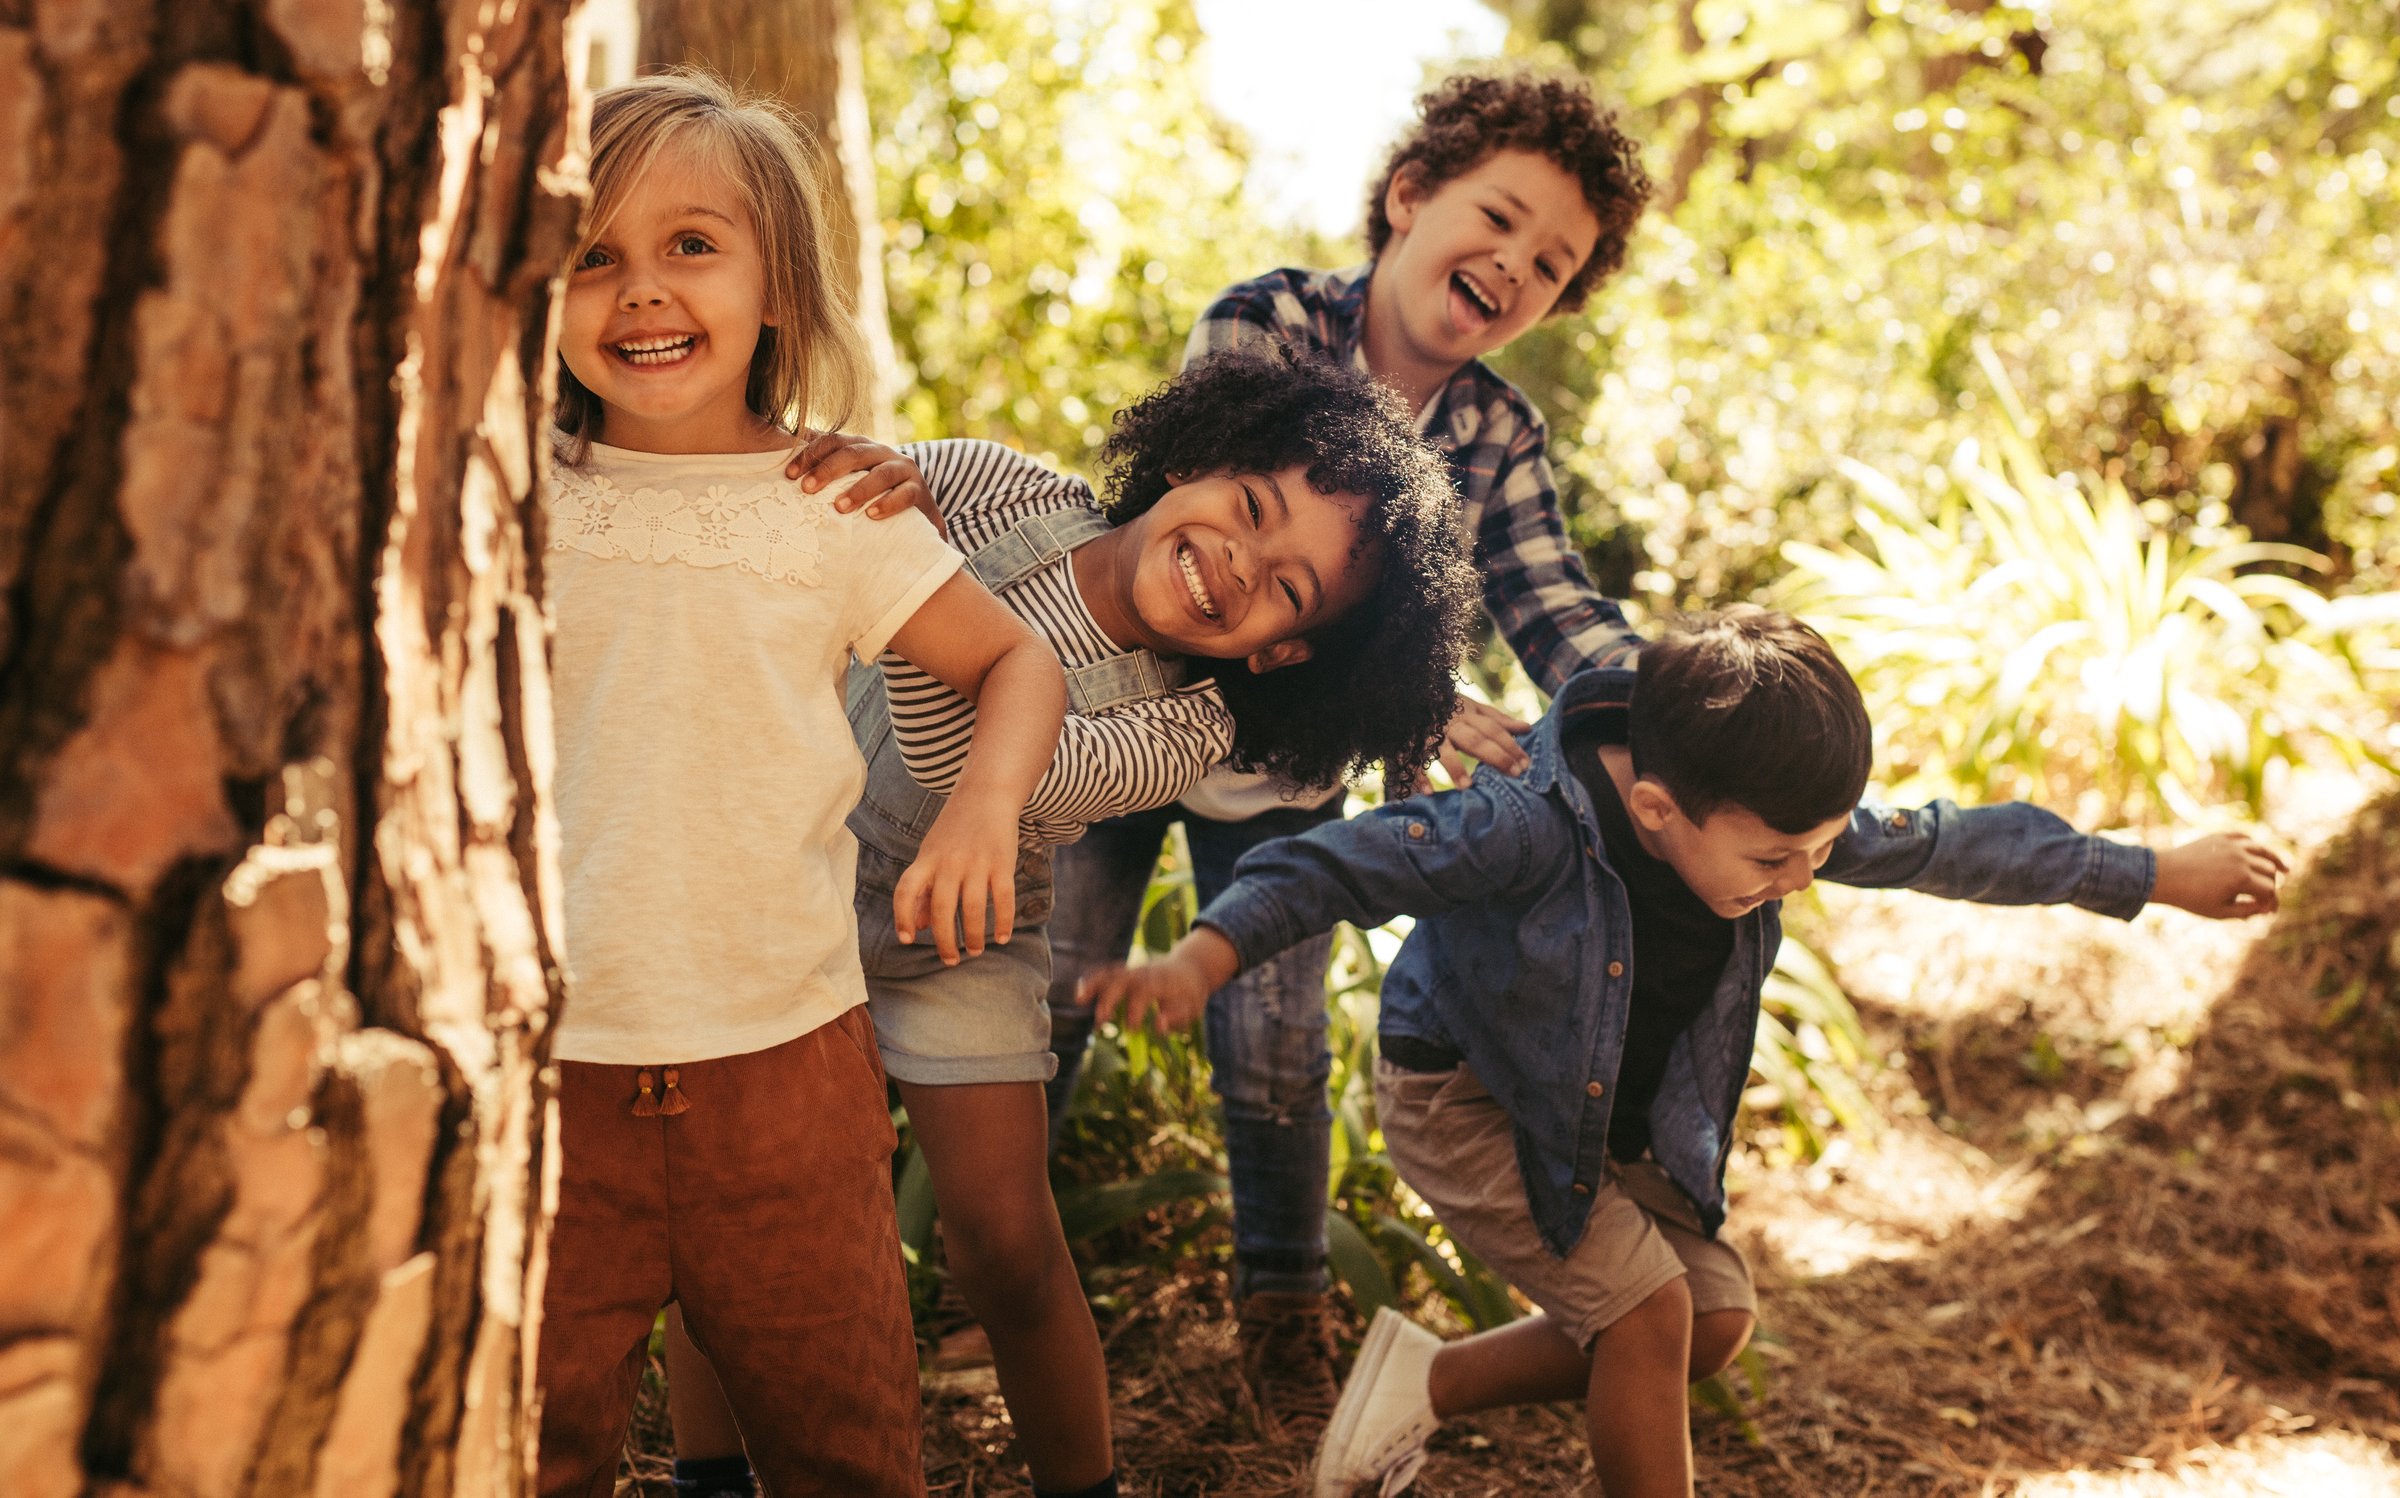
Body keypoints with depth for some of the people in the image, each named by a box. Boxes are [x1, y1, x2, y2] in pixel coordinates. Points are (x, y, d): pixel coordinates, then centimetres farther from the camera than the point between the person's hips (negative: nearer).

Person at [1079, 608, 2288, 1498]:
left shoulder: (1771, 819, -15)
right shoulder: (1531, 828, -36)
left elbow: (1948, 847, -4)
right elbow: (1350, 863, -38)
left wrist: (2160, 878, 4)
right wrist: (1202, 960, -53)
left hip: (1612, 1116, 8)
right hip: (1463, 1099, -7)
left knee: (1718, 1317, 6)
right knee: (1650, 1306, -16)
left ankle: (1429, 1382, 14)